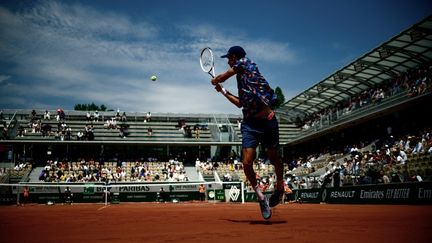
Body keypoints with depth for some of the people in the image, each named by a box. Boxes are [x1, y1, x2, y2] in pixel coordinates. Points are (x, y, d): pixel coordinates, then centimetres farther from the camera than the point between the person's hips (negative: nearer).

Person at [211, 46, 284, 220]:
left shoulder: (245, 62, 2)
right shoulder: (241, 78, 22)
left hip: (267, 120, -6)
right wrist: (223, 91, 37)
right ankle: (260, 196, 10)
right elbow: (240, 103, 31)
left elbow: (219, 78, 7)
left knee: (274, 159, 10)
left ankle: (280, 187, 34)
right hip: (250, 123, 6)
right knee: (247, 163, -7)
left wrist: (215, 81, 29)